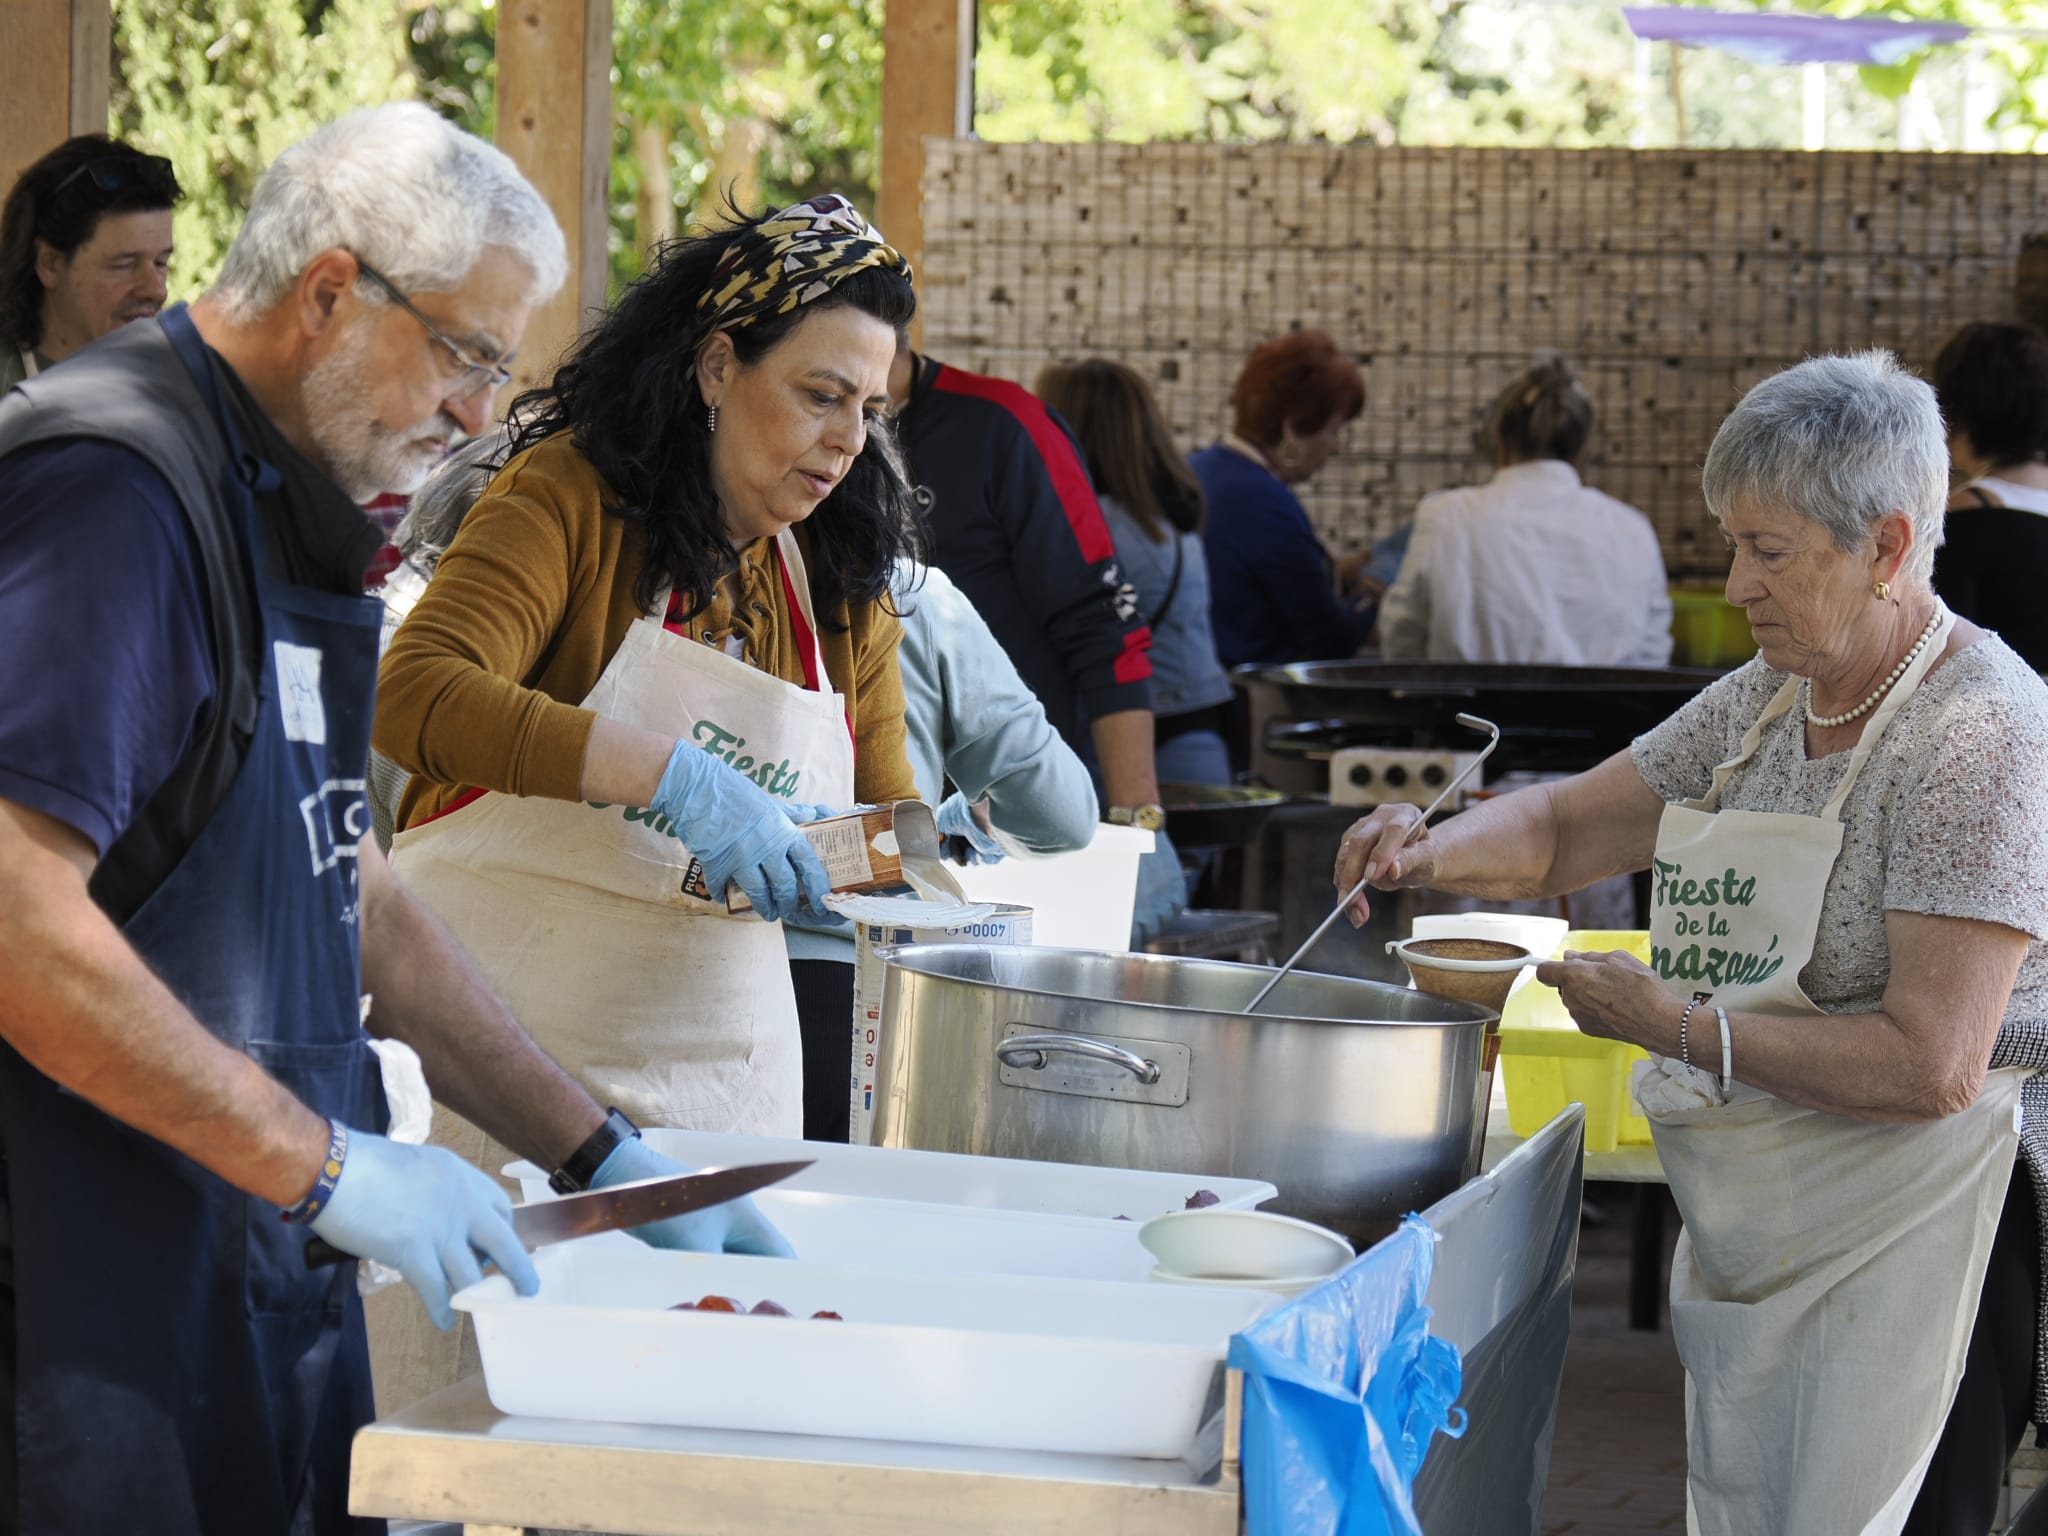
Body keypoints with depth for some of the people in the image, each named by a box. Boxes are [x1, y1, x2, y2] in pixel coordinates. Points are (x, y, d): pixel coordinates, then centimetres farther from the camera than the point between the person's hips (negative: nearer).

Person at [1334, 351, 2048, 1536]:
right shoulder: (1770, 699, 9)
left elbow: (1931, 1066, -24)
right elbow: (1563, 831, 18)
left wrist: (1674, 1025, -17)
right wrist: (1431, 853, -4)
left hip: (1914, 1246, -9)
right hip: (1753, 1226, 9)